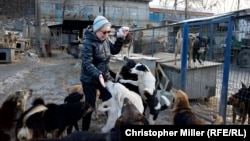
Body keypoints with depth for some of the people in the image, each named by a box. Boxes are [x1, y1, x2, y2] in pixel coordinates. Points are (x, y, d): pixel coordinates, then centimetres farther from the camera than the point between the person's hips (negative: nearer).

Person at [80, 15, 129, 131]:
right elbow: (86, 63, -28)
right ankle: (84, 131, 24)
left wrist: (120, 38, -4)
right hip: (90, 80, -6)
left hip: (105, 77, 6)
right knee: (90, 106, 4)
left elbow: (115, 51, 9)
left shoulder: (105, 39, -2)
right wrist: (98, 75, -41)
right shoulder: (88, 42, -21)